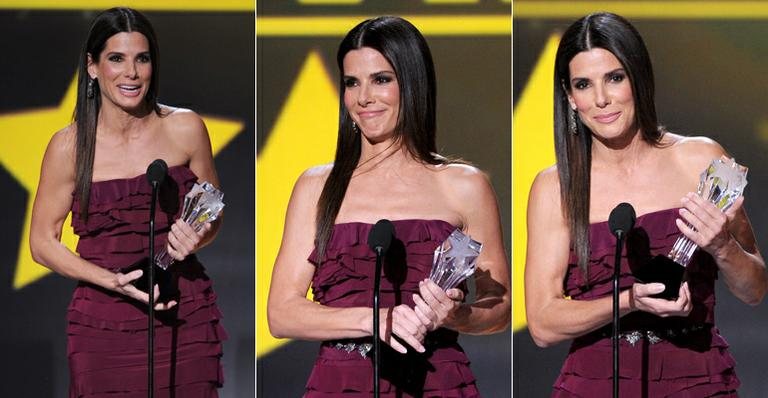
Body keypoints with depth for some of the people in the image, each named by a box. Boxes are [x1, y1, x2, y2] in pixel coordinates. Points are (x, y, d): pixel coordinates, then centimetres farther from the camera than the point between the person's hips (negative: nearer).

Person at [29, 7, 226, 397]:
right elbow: (43, 242, 2)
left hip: (185, 321, 1)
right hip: (104, 331, -1)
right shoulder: (69, 146, -3)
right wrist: (114, 281, -12)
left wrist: (195, 238, -9)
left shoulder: (185, 129, 2)